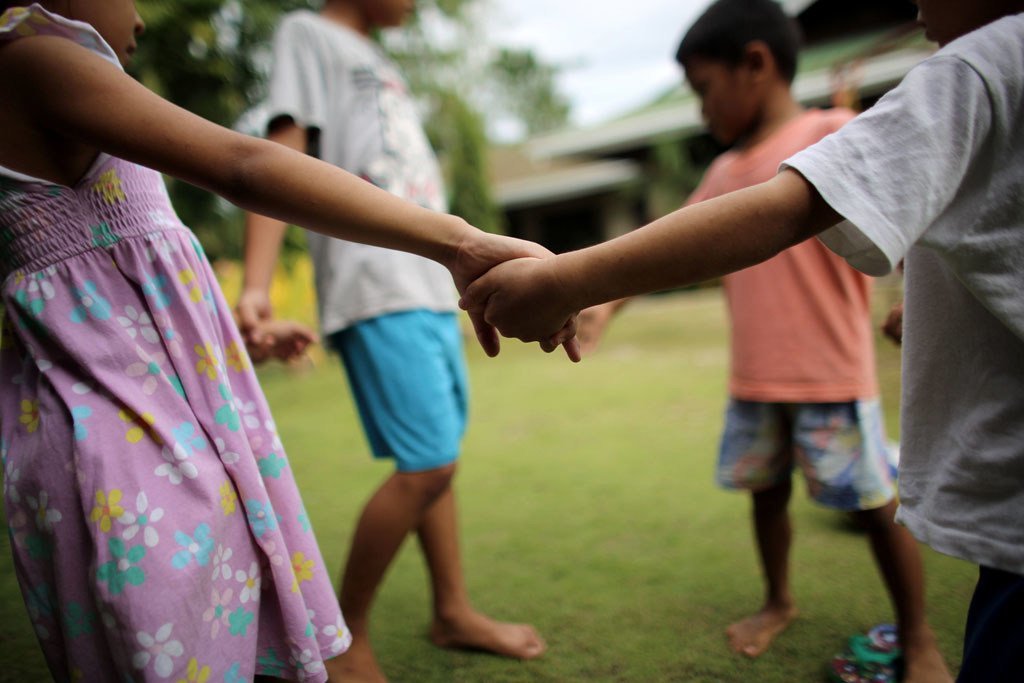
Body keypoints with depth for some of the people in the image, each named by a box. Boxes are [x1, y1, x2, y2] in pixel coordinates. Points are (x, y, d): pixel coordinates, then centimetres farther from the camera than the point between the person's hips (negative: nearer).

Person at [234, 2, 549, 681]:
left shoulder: (380, 63, 26)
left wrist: (455, 282, 27)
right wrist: (255, 286, -20)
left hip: (432, 288, 8)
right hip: (377, 293, -8)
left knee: (437, 458, 10)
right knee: (427, 465, -12)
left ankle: (454, 611, 23)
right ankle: (349, 628, 6)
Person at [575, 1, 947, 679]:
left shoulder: (836, 134, -6)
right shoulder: (725, 171, 12)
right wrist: (609, 302, 6)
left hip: (831, 376, -6)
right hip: (753, 381, 6)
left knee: (876, 503, 4)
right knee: (766, 491, 17)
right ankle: (778, 602, 39)